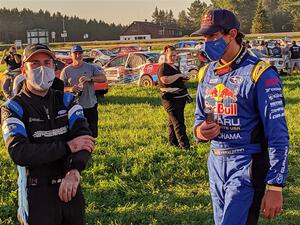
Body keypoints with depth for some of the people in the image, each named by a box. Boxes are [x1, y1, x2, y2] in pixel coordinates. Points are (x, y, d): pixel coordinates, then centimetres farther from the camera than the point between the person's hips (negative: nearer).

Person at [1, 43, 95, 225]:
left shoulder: (66, 101, 5)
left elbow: (84, 136, -11)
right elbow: (18, 152, -22)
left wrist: (75, 171, -29)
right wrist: (67, 147, -21)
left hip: (70, 187, 4)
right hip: (37, 194, -4)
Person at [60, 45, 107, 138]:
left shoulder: (91, 67, 4)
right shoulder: (66, 70, 2)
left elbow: (103, 78, -5)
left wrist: (90, 78, -22)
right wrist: (70, 89, -21)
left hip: (91, 106, 1)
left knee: (92, 133, 9)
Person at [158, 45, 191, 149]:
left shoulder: (176, 67, 18)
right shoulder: (163, 67, -8)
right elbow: (165, 80, -25)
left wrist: (183, 79, 10)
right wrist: (179, 75, -18)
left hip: (180, 98, 9)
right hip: (170, 99, -8)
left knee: (173, 121, 15)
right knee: (178, 123, -12)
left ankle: (173, 141, 23)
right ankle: (184, 145, -16)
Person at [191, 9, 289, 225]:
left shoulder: (259, 74, -14)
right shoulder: (207, 73, 8)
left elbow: (278, 135, -15)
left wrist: (275, 187, -19)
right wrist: (200, 131, -6)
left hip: (247, 167, -7)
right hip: (216, 163, 7)